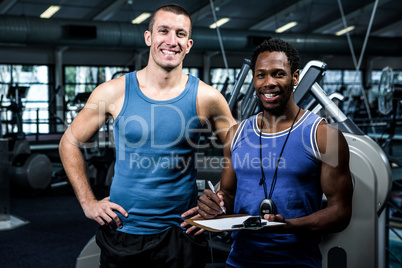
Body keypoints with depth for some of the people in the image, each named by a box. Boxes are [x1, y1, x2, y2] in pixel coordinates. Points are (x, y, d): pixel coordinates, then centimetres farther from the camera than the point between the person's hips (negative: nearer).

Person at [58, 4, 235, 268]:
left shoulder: (206, 98, -5)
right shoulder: (113, 92, -4)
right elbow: (70, 143, 7)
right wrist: (88, 202, 2)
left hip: (180, 235, 0)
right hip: (121, 230, 1)